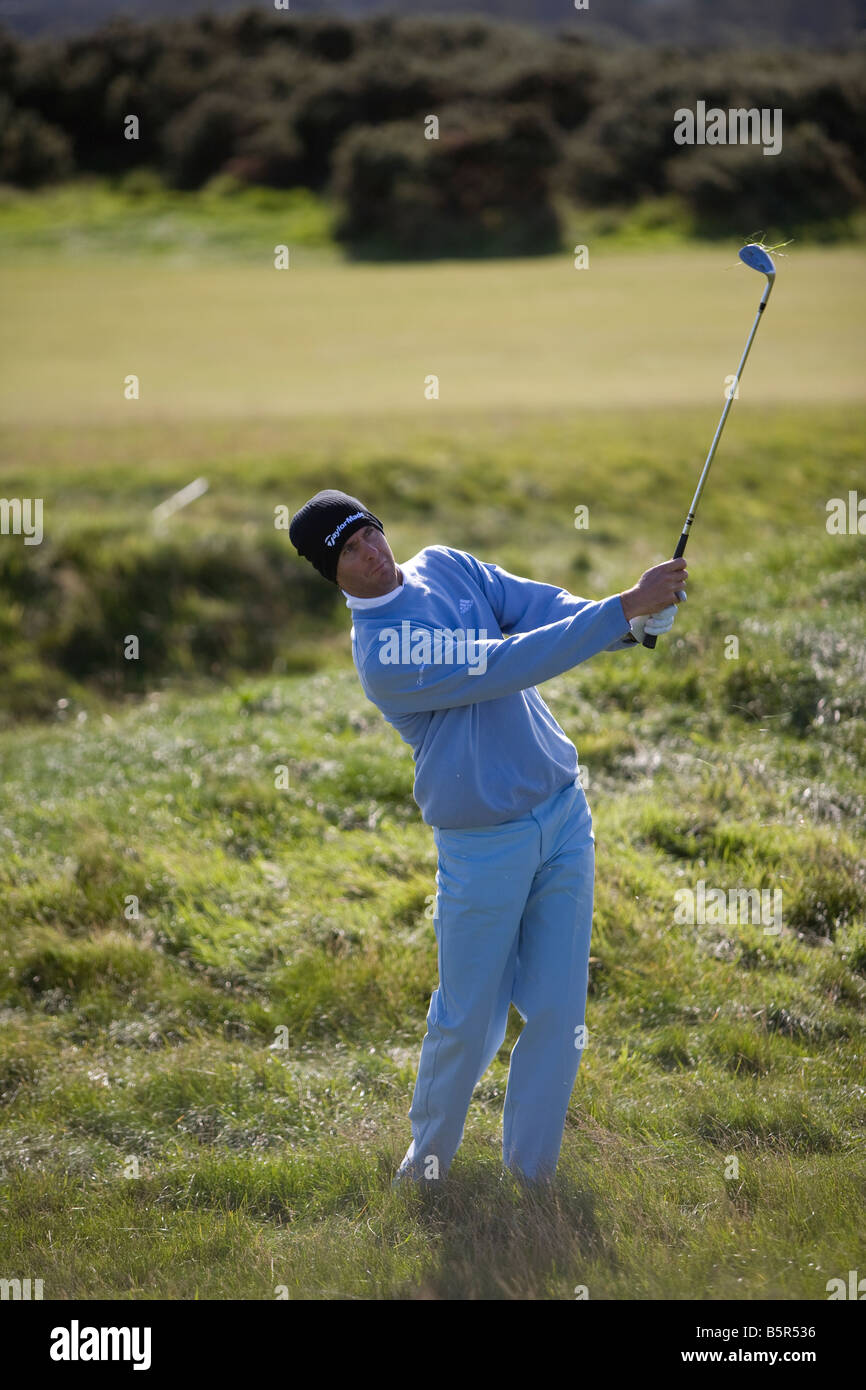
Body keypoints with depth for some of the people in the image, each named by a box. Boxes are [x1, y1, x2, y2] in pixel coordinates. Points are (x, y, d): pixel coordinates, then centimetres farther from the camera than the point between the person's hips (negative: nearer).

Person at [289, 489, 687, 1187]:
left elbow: (538, 604, -6)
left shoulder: (446, 566, 4)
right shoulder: (383, 653, -20)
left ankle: (531, 1171, 20)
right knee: (470, 1022, 4)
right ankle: (429, 1154, 30)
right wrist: (625, 605, -29)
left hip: (565, 814, 6)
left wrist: (628, 623, -26)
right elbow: (512, 665, -27)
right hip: (484, 844, -6)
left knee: (558, 1013, 6)